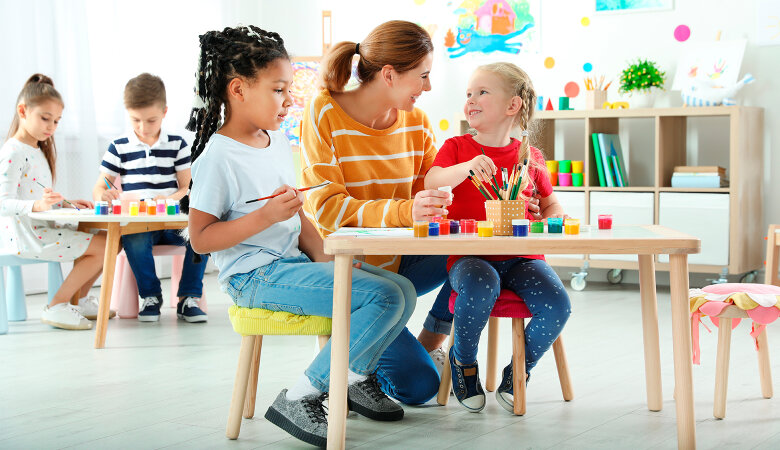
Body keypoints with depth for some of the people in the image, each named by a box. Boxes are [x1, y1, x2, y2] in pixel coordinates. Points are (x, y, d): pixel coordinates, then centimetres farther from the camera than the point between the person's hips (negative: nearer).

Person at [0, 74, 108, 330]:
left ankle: (80, 300, 21)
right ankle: (56, 307, -10)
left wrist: (65, 203, 10)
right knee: (102, 246, -15)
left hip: (41, 230, 10)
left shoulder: (38, 152, 18)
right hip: (22, 236, -10)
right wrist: (36, 206, -40)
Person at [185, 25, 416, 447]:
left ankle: (356, 377, 17)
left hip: (294, 261, 9)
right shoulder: (218, 157, -14)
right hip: (255, 275, -9)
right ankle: (300, 398, -14)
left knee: (402, 291, 1)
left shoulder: (278, 142, 13)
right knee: (382, 297, -21)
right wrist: (266, 215, -24)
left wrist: (324, 257, 2)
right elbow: (201, 239, -17)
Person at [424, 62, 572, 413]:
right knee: (479, 289, -37)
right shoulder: (457, 147, 7)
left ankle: (519, 371, 6)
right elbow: (431, 183, -13)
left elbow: (550, 203, 24)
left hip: (521, 257, 2)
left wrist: (555, 221, 1)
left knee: (557, 304, -24)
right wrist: (467, 166, -30)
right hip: (470, 254, -2)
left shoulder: (530, 156, 12)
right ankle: (463, 361, -4)